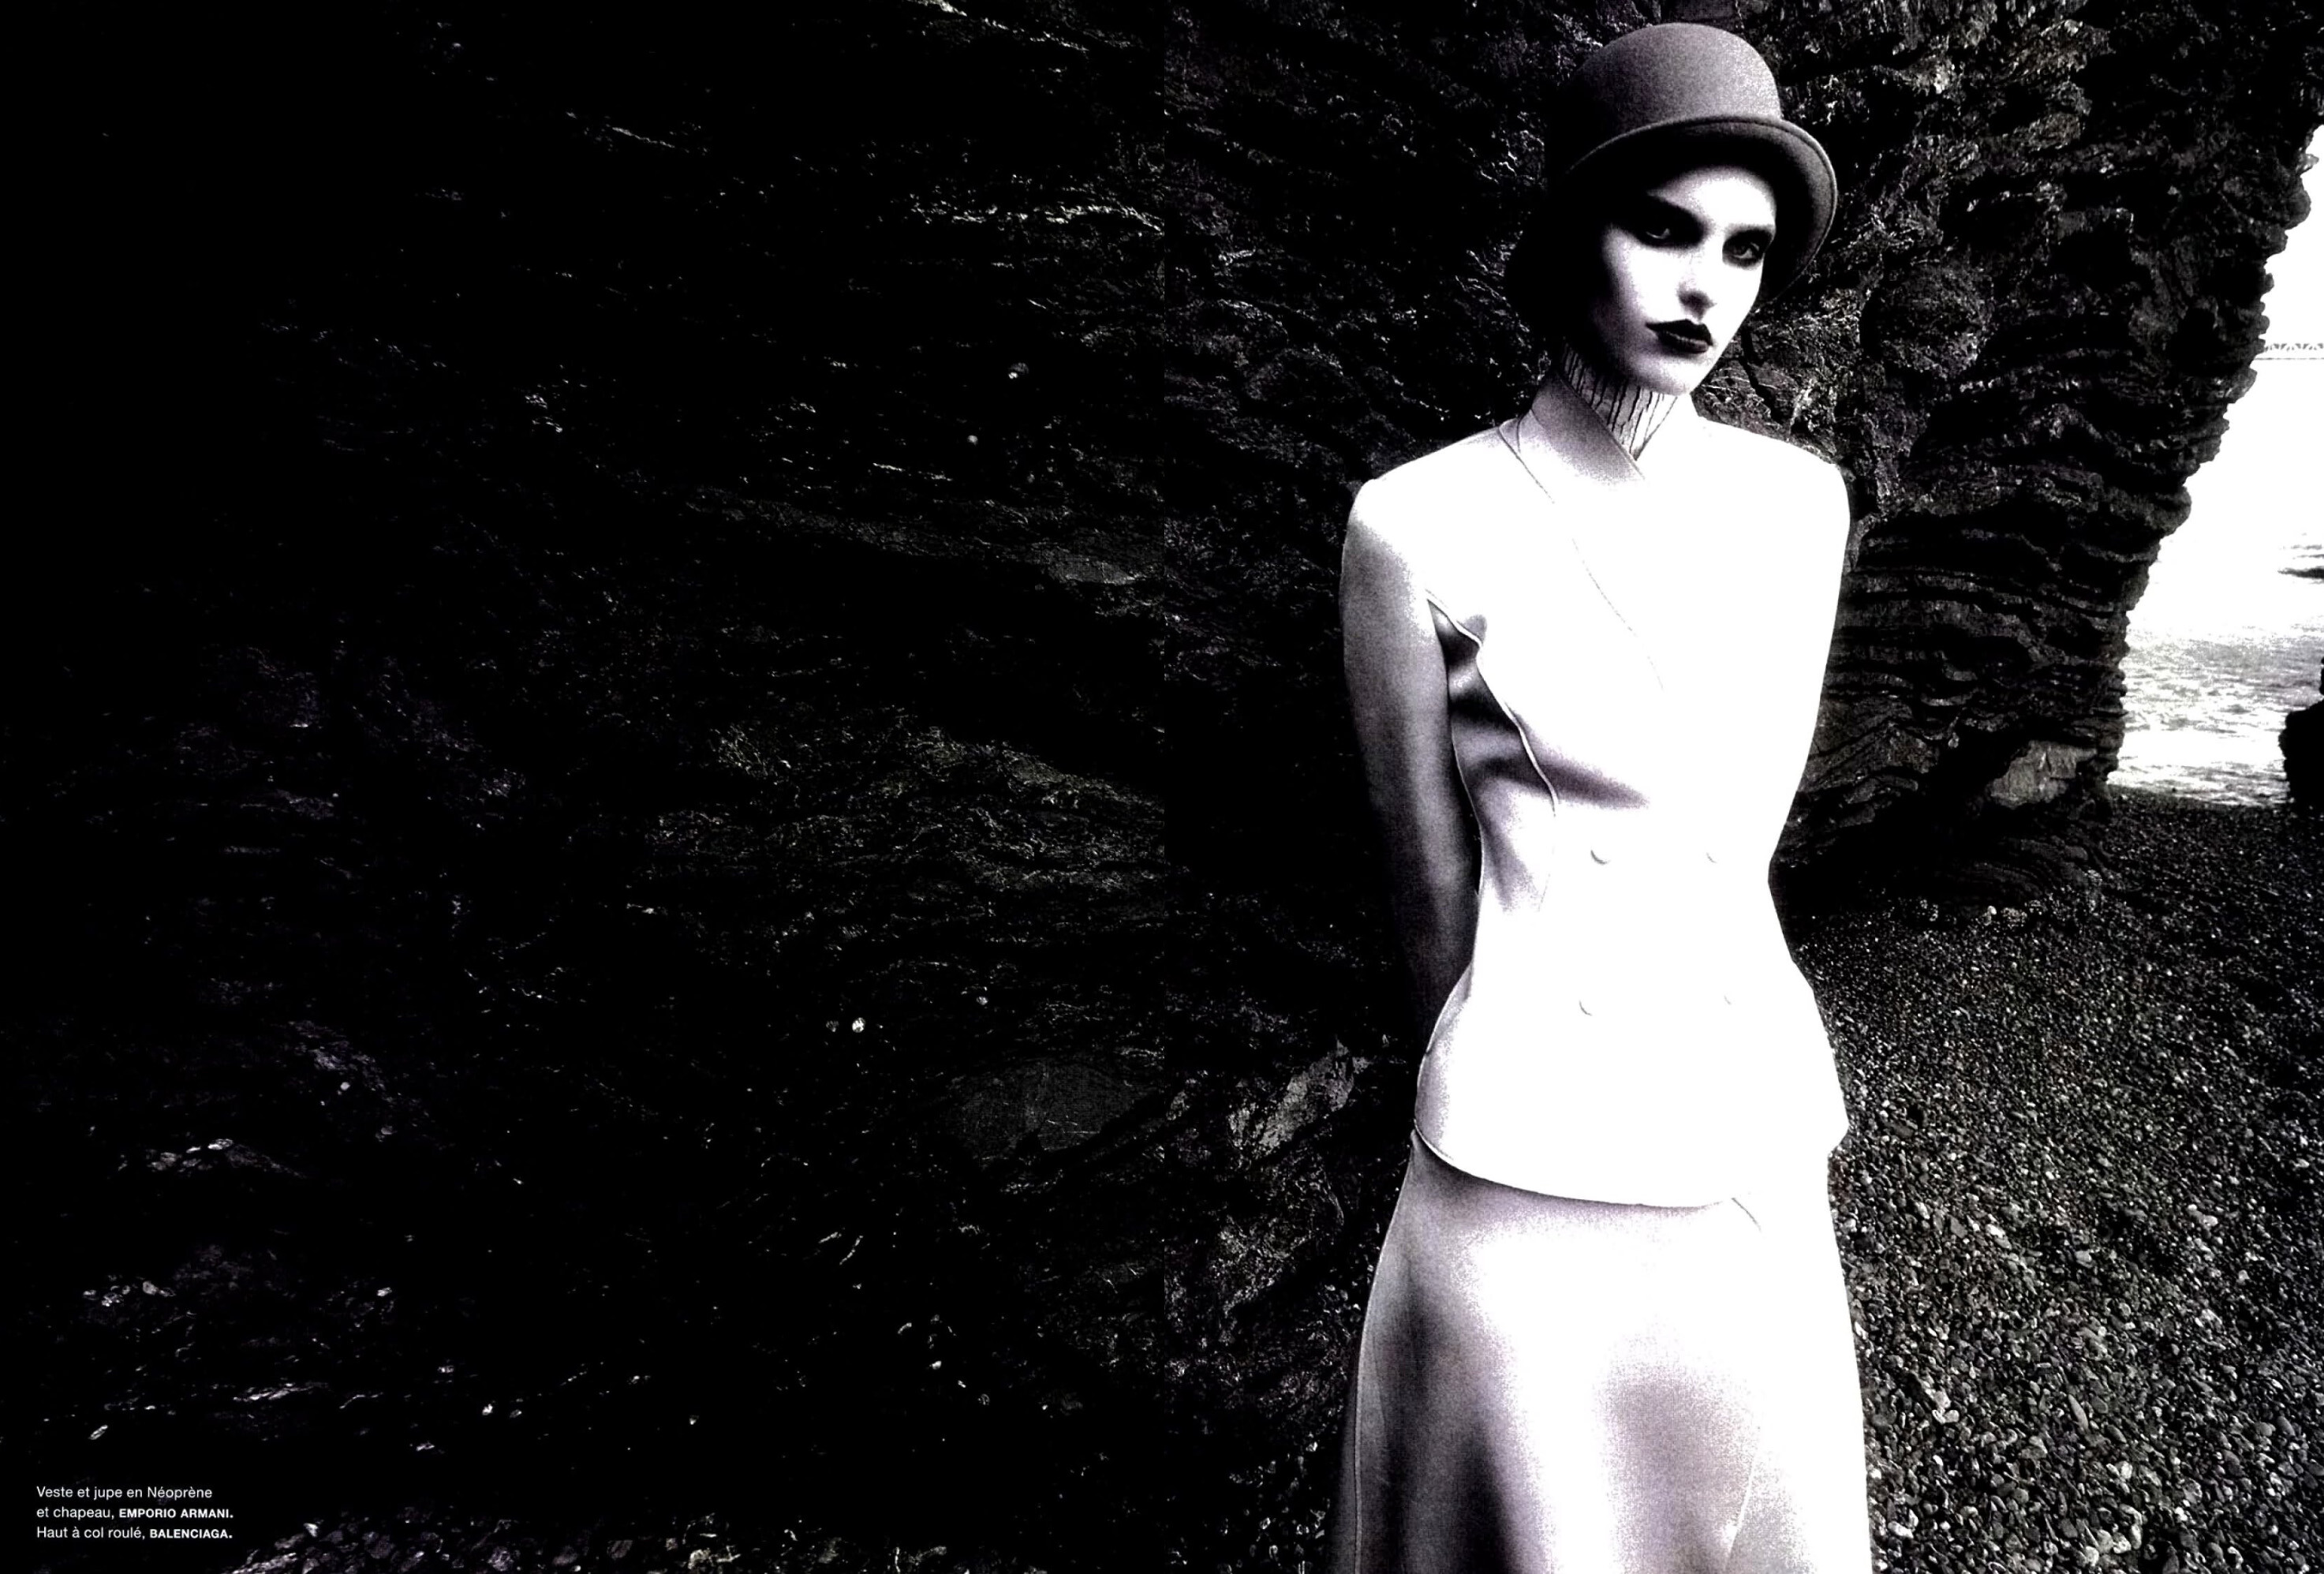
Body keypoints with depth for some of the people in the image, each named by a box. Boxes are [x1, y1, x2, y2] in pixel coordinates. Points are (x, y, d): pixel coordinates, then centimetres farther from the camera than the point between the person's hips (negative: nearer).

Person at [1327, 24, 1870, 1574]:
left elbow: (1749, 837, 6)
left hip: (1762, 1118, 4)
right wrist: (1488, 1088, 7)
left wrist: (1661, 1018, 9)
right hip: (1531, 1154, -4)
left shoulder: (1800, 502, 0)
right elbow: (1432, 882, -5)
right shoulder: (1420, 527, -13)